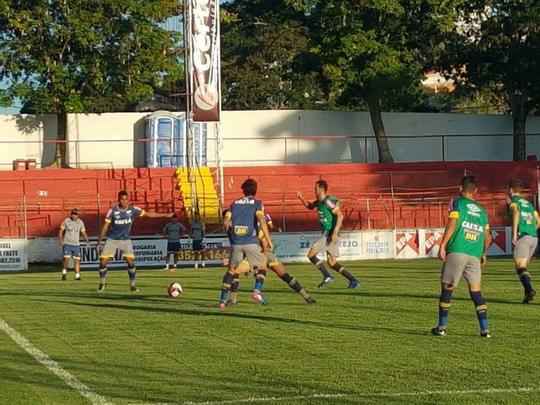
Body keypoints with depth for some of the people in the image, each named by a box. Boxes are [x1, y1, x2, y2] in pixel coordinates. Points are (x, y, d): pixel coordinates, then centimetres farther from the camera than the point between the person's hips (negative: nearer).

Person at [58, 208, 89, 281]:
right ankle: (64, 272, 8)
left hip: (76, 244, 2)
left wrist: (86, 239, -12)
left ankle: (77, 275, 2)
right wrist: (61, 240, -8)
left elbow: (83, 232, 7)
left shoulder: (80, 222, 4)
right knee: (66, 259, -13)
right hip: (67, 243, -2)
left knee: (77, 260, -4)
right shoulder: (66, 221, -2)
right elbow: (61, 231, 4)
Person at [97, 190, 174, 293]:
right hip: (112, 240, 0)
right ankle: (102, 283, 14)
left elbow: (148, 214, -3)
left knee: (131, 261, -12)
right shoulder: (113, 211, -9)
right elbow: (105, 227, -3)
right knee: (103, 261, -6)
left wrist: (165, 215, -8)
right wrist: (99, 241, -2)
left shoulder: (133, 210, -6)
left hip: (126, 240, 1)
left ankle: (133, 285, 1)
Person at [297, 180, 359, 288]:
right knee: (332, 263, 10)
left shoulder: (328, 201, -14)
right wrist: (301, 198, 15)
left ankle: (327, 276, -10)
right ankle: (353, 280, 6)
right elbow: (310, 206, 34)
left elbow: (340, 215, -20)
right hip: (327, 234, 9)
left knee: (311, 254, -8)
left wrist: (335, 232, -26)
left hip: (330, 234, -9)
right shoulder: (319, 202, 14)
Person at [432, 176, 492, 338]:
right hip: (475, 256, 4)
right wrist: (484, 254, 31)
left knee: (447, 289, 5)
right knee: (476, 291, 6)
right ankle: (485, 329, -1)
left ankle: (442, 327, 8)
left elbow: (452, 224, -10)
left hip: (456, 252, -4)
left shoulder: (457, 203, 4)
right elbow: (487, 237, 16)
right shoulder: (482, 210, 17)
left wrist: (442, 246, -11)